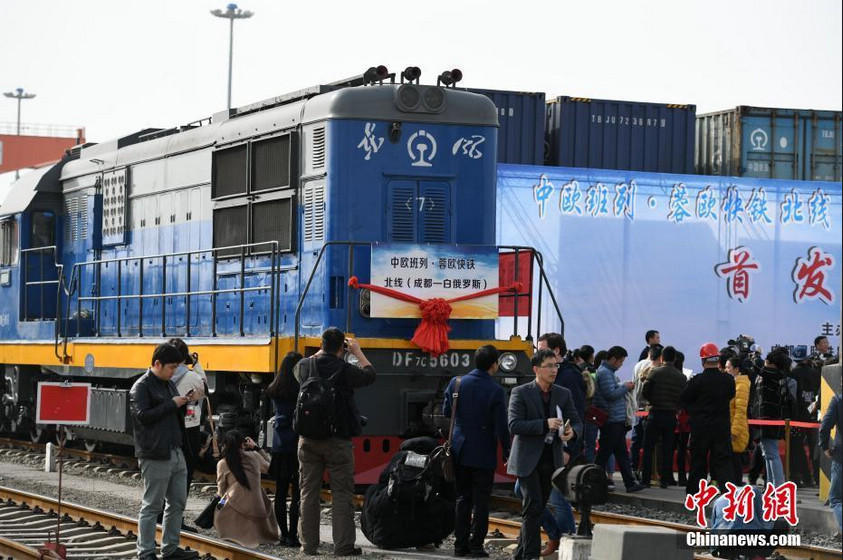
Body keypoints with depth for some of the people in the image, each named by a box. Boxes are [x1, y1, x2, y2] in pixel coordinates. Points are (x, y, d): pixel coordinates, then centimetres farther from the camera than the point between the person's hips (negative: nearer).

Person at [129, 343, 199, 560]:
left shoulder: (169, 384, 17)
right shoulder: (141, 387, -9)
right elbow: (142, 416, -20)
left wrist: (183, 404, 3)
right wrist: (172, 405, -17)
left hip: (176, 452, 9)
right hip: (155, 456, -9)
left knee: (178, 503, 13)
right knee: (152, 506, -3)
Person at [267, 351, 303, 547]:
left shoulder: (274, 391, 4)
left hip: (279, 446, 5)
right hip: (298, 444, -5)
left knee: (281, 491, 9)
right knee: (297, 492, -2)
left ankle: (284, 534, 14)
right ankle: (293, 535, -5)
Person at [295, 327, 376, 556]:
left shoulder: (305, 367, 1)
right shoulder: (344, 370, -13)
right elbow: (370, 375, 5)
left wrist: (321, 352, 28)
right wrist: (358, 352, 14)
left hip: (308, 440, 4)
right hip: (338, 440, -4)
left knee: (308, 493, 9)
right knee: (342, 494, 1)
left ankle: (309, 545, 10)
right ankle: (343, 546, 0)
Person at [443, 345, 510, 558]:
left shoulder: (456, 383, -2)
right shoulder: (495, 390, -14)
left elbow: (446, 412, 8)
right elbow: (501, 426, -13)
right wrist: (507, 452, -1)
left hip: (460, 451, 4)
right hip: (484, 453, -4)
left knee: (462, 498, 12)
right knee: (481, 500, 4)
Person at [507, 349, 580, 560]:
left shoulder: (564, 394, 8)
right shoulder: (520, 393, -6)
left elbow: (577, 422, 8)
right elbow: (514, 425, -14)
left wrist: (572, 431, -17)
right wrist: (545, 424, -23)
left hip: (551, 461, 5)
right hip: (527, 460, -5)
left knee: (538, 508, 11)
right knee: (533, 506, -15)